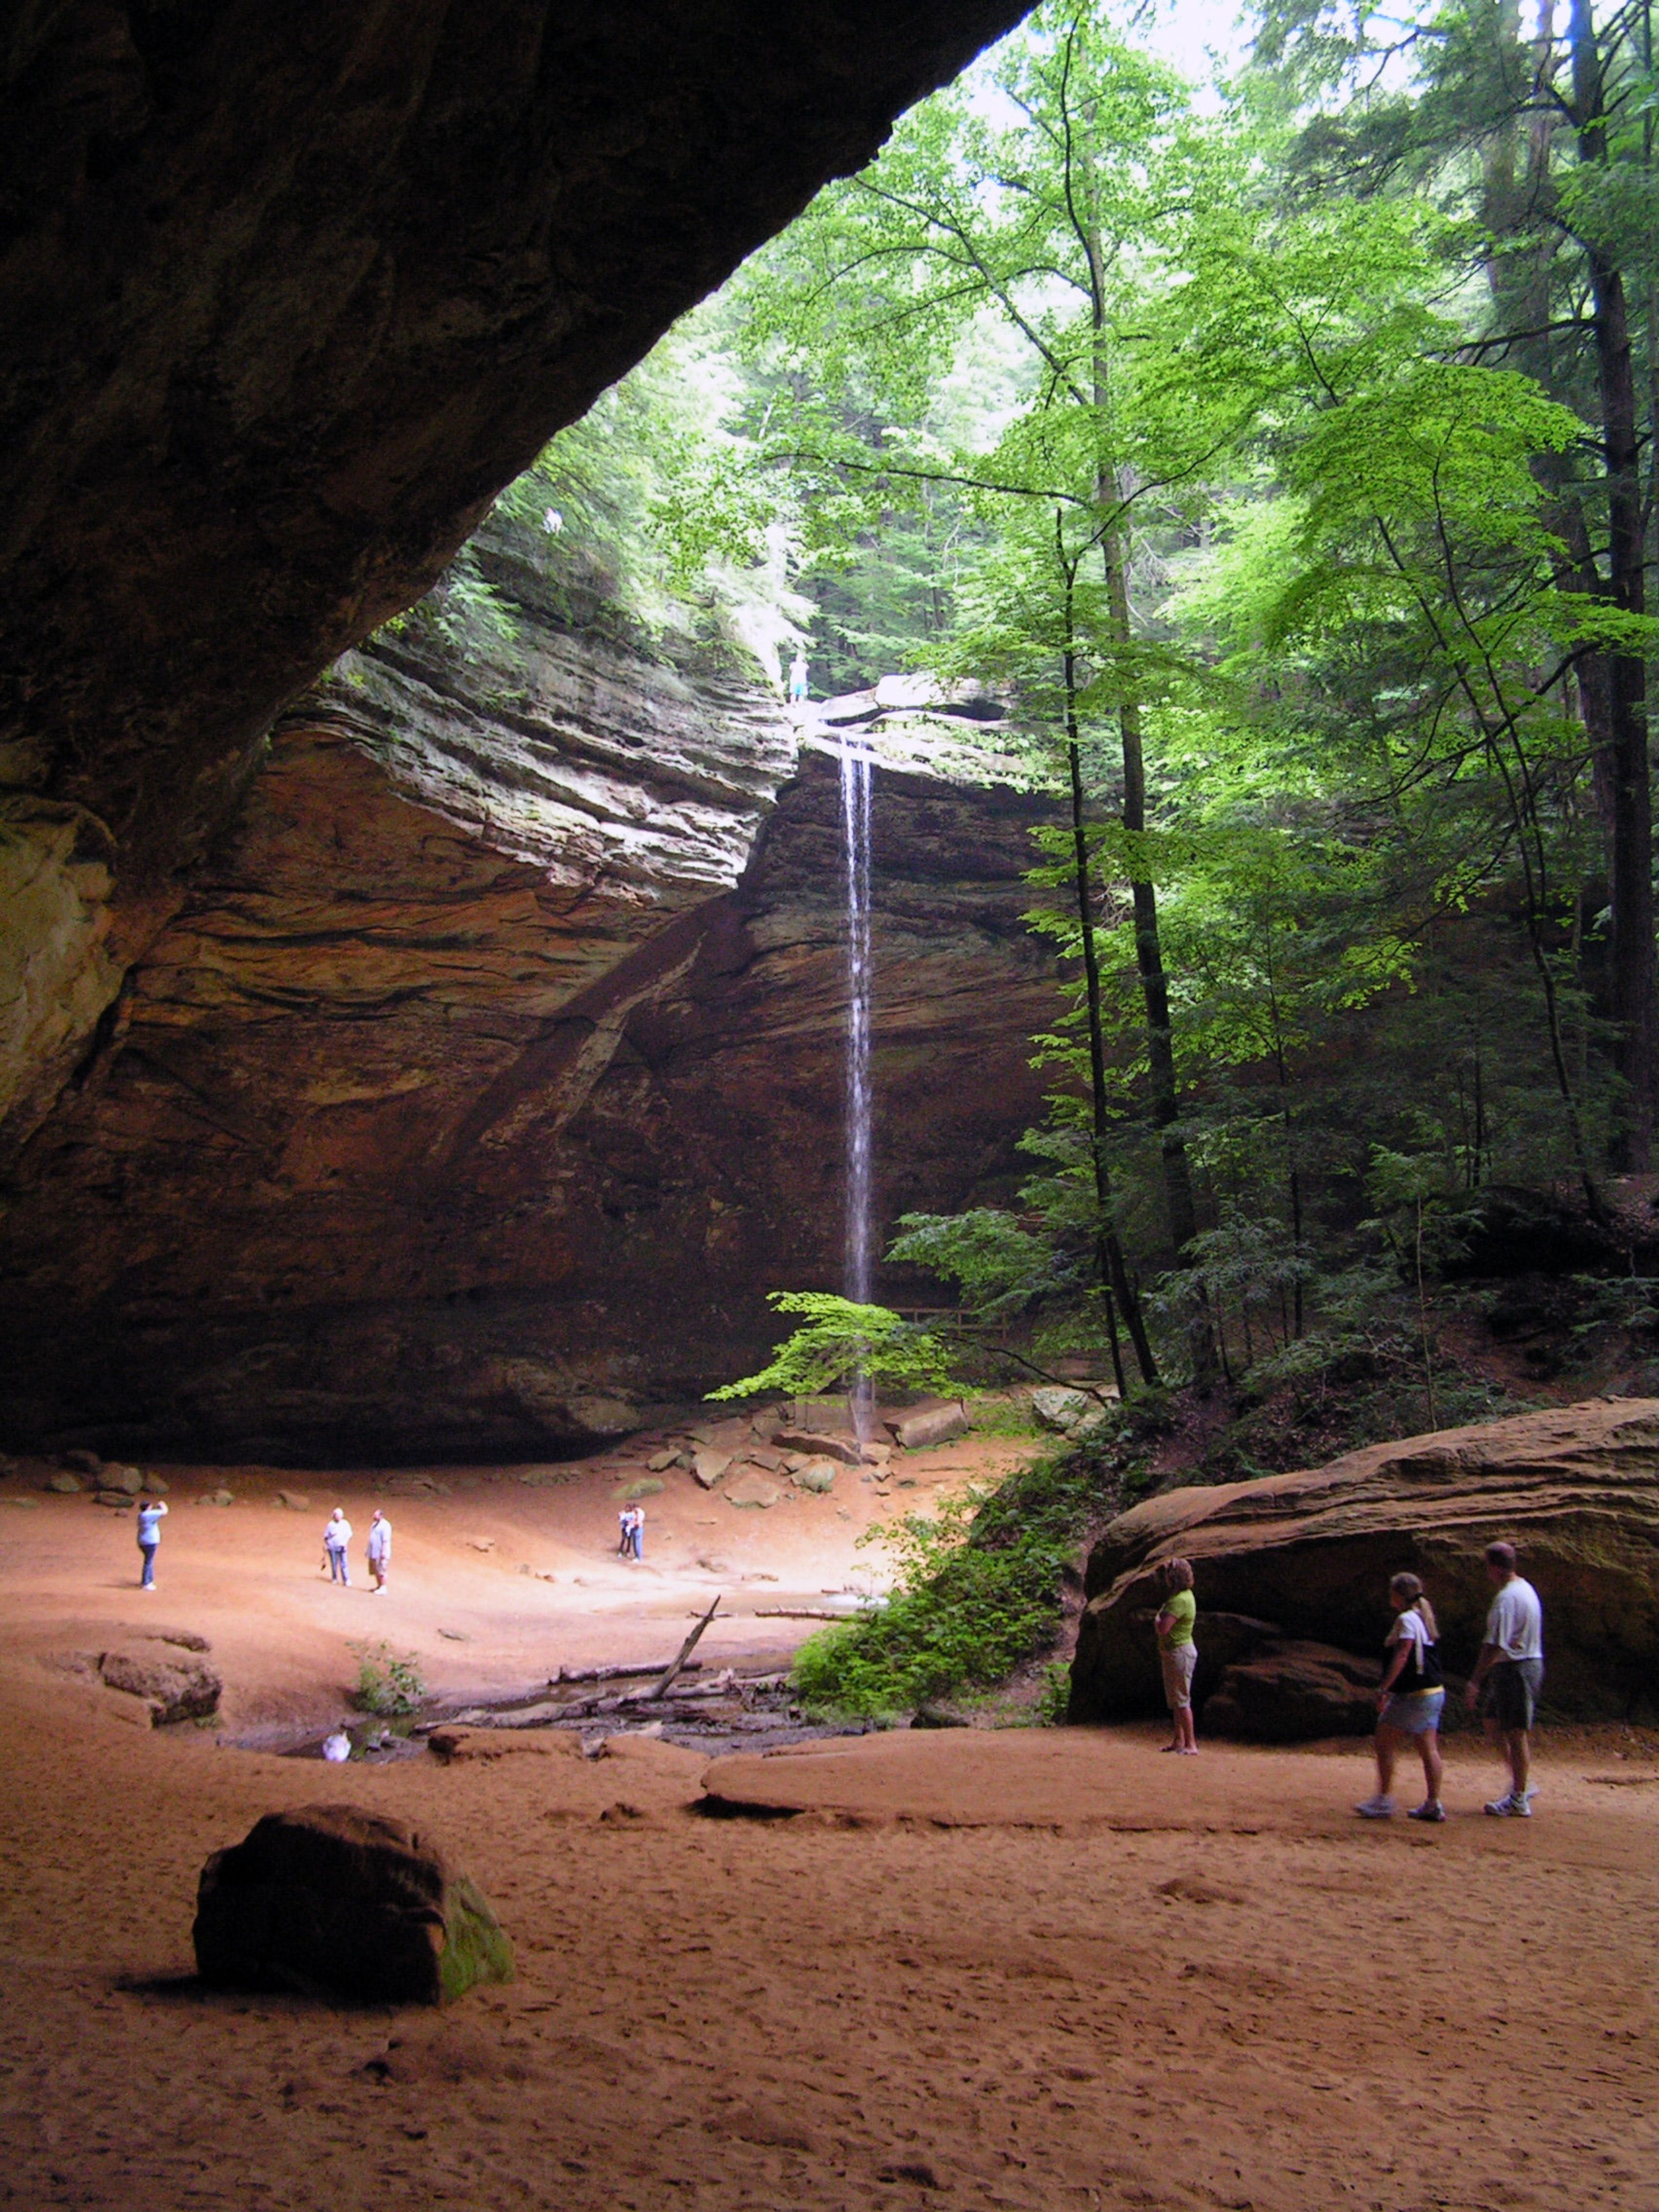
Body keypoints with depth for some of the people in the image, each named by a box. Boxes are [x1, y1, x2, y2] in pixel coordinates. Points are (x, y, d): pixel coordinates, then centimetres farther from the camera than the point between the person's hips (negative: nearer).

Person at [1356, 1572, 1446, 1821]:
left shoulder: (1406, 1620, -13)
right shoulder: (1425, 1619, 15)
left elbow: (1401, 1657, -22)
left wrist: (1384, 1689, -22)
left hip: (1413, 1695, -9)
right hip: (1434, 1692, 9)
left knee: (1385, 1744, -2)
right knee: (1429, 1749, 9)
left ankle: (1384, 1801, -2)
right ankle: (1434, 1805, 10)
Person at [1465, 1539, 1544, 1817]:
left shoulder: (1506, 1598, -20)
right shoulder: (1525, 1588, 12)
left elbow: (1495, 1646, -23)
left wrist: (1476, 1681, -18)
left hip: (1515, 1669, -10)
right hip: (1531, 1662, 10)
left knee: (1516, 1732, -2)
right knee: (1495, 1724, 17)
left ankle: (1519, 1800, 5)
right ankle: (1523, 1783, 21)